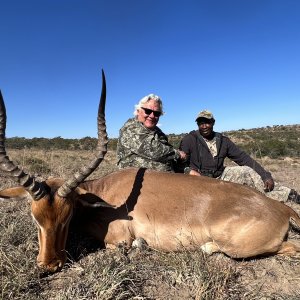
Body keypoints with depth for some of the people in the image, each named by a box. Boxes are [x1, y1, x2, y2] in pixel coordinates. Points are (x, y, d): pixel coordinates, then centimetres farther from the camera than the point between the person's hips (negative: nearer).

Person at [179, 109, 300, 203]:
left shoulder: (223, 140, 2)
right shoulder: (189, 140, -8)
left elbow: (243, 158, -2)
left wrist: (266, 175, -10)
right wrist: (189, 170, -33)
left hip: (220, 177, 4)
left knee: (246, 171, -16)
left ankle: (287, 194, -9)